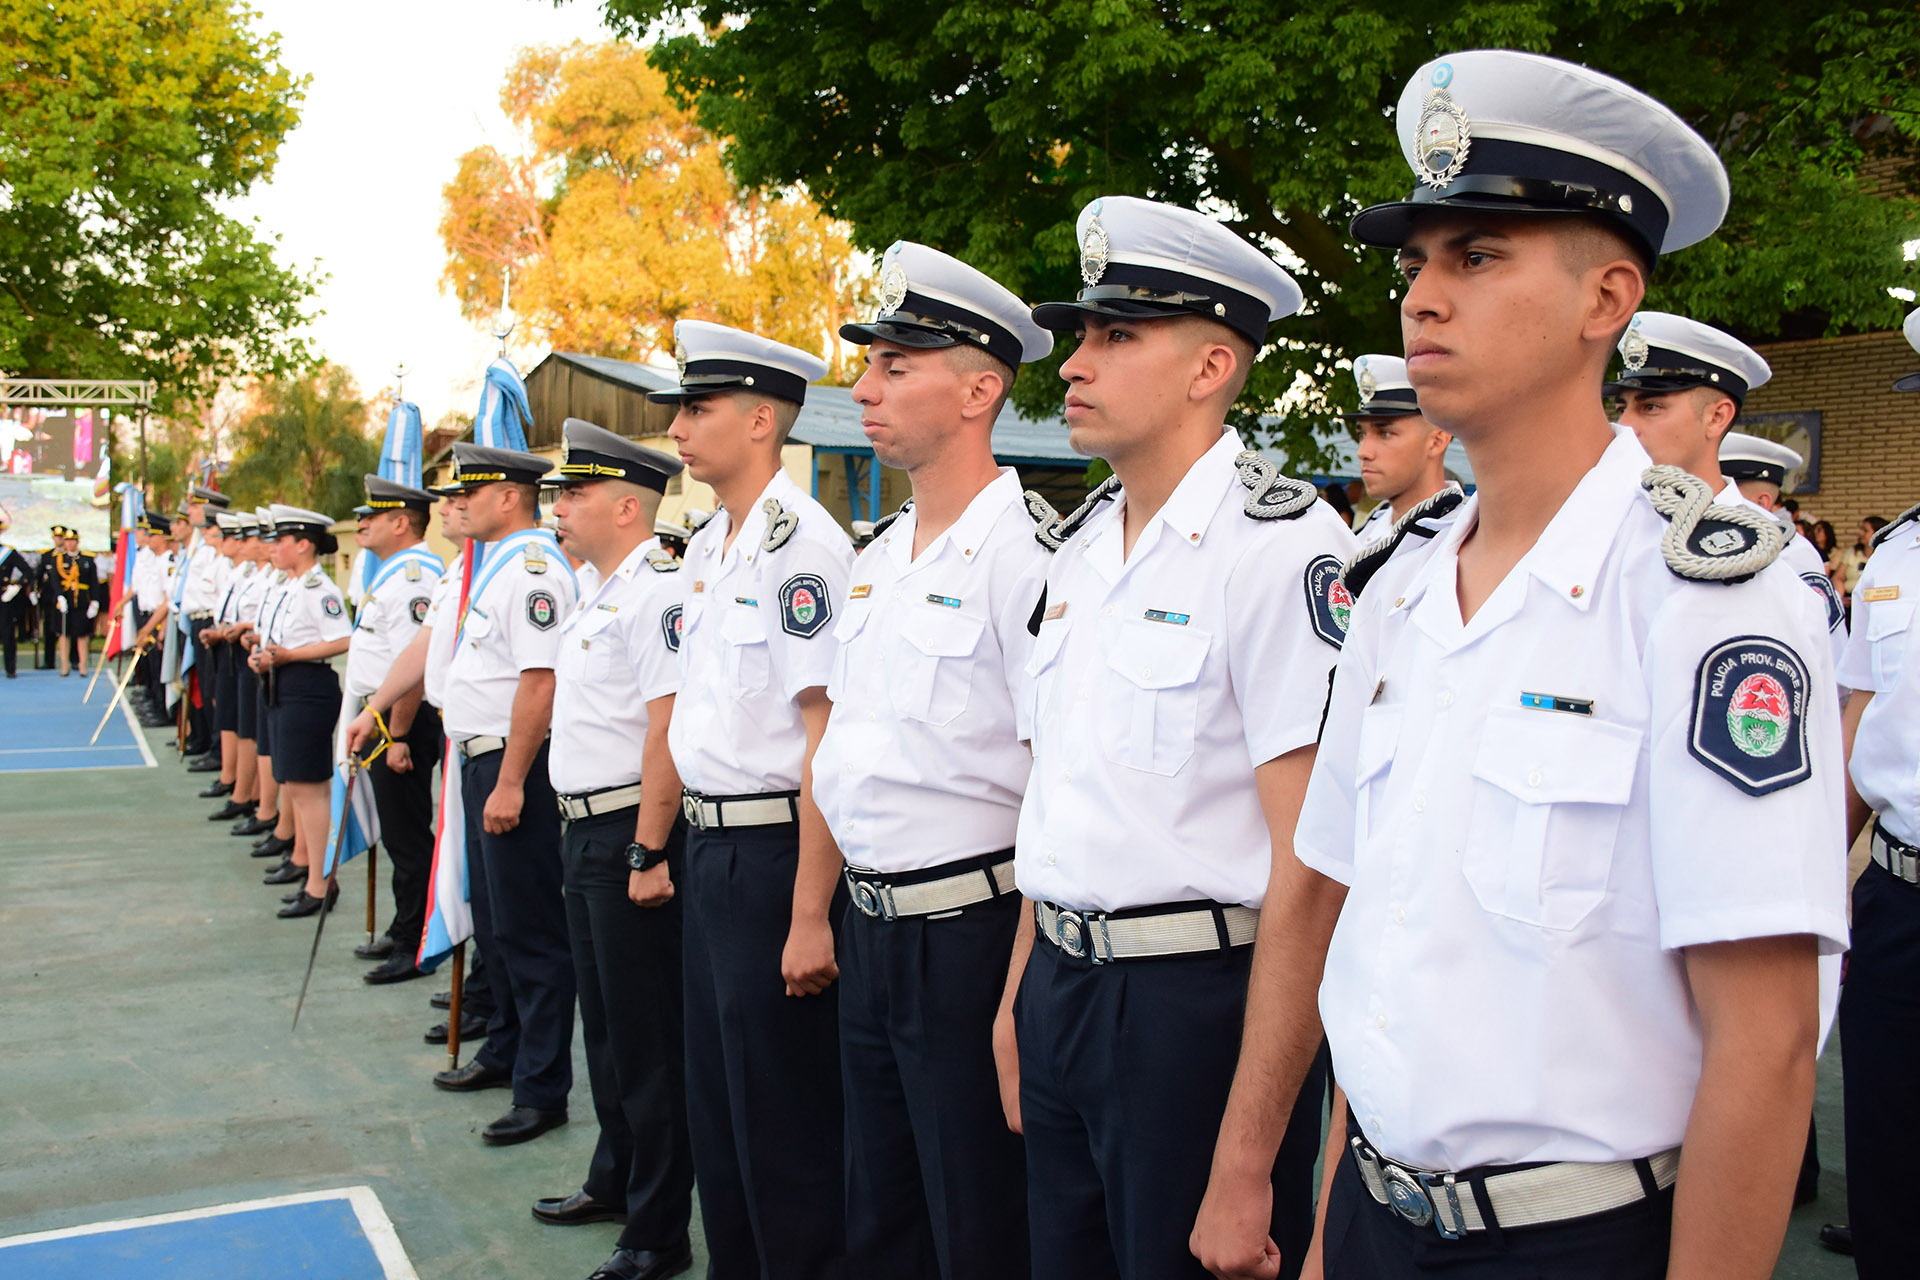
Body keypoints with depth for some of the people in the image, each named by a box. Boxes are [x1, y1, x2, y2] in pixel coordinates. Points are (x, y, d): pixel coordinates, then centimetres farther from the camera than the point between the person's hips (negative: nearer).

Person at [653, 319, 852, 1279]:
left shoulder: (800, 543, -17)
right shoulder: (706, 549, 11)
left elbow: (829, 734, -21)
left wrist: (810, 915, -22)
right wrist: (696, 846, 15)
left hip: (776, 853, -9)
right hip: (711, 848, 9)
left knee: (786, 1125, 5)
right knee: (715, 1107, 21)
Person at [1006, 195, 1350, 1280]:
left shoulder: (1281, 541, -15)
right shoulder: (1082, 545, 10)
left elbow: (1314, 853, -18)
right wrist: (1022, 990, 15)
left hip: (1201, 998, -7)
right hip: (1063, 988, 8)